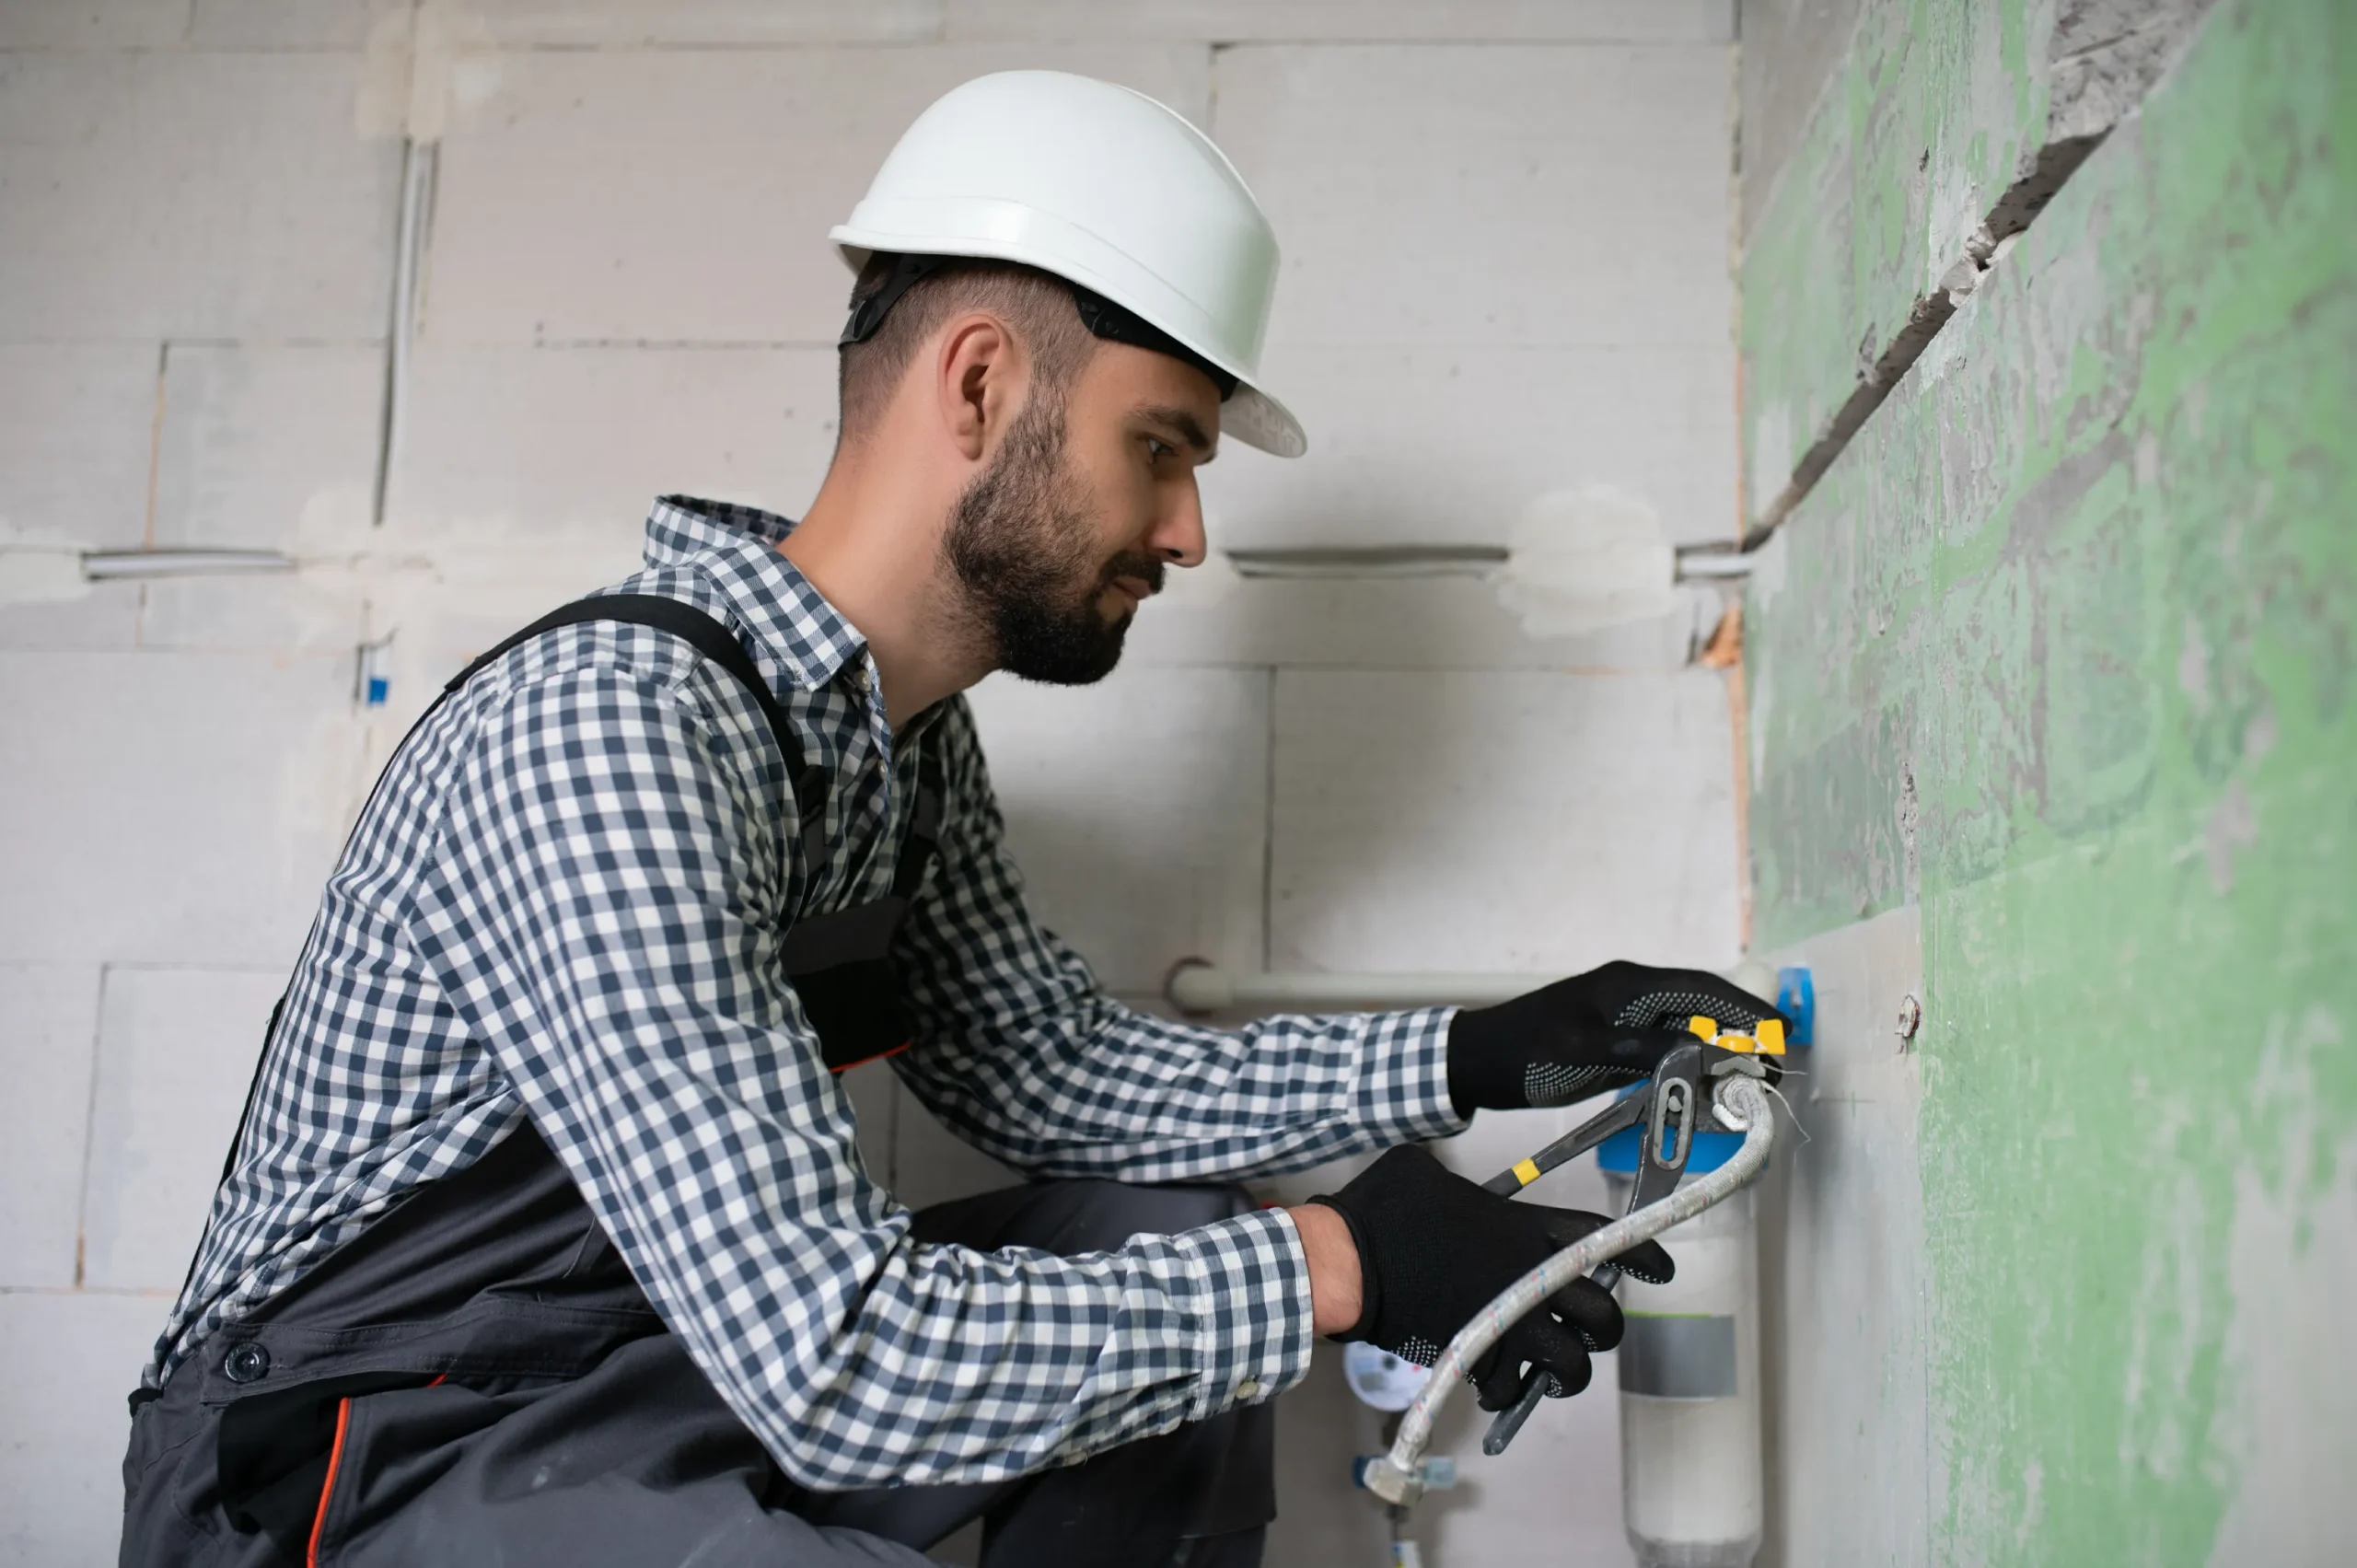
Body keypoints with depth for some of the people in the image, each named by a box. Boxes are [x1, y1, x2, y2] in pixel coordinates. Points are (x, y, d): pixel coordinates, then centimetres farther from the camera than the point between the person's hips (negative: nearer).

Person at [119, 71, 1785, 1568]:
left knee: (1179, 1259, 3)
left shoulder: (909, 733, 1)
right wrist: (1338, 1264, -22)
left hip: (690, 1346, 9)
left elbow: (1054, 1073, 10)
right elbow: (829, 1362, -31)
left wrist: (1477, 1057, 3)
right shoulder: (612, 728, -27)